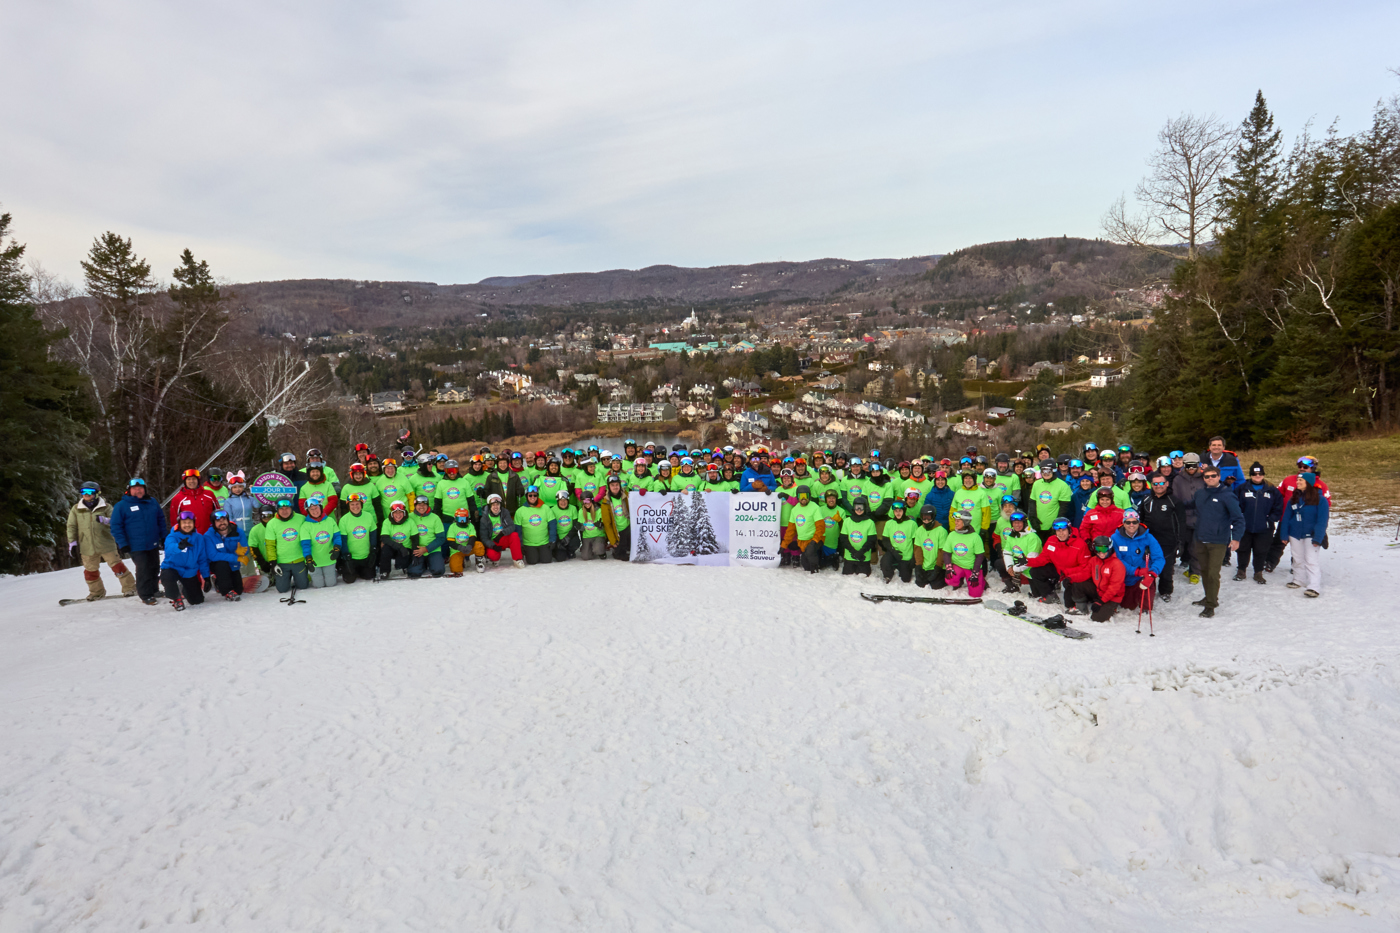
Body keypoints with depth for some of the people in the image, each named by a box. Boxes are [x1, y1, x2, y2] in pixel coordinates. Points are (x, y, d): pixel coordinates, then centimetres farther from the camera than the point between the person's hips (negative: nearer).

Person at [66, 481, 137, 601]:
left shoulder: (105, 507, 0)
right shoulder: (76, 509, 5)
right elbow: (72, 527, 9)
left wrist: (106, 520, -25)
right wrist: (72, 543, 4)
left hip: (106, 544, -3)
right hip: (87, 548, 3)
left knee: (117, 566, 1)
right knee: (90, 571, 12)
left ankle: (129, 587, 12)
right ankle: (97, 592, 31)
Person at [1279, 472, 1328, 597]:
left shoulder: (1320, 499, -11)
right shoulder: (1294, 498, 6)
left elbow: (1322, 521, -13)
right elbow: (1287, 517, 7)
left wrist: (1317, 538, -17)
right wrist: (1284, 535, 3)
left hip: (1311, 535, -5)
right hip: (1295, 534, 5)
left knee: (1312, 560, -10)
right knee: (1298, 559, 16)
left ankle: (1314, 587, -13)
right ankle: (1299, 580, 32)